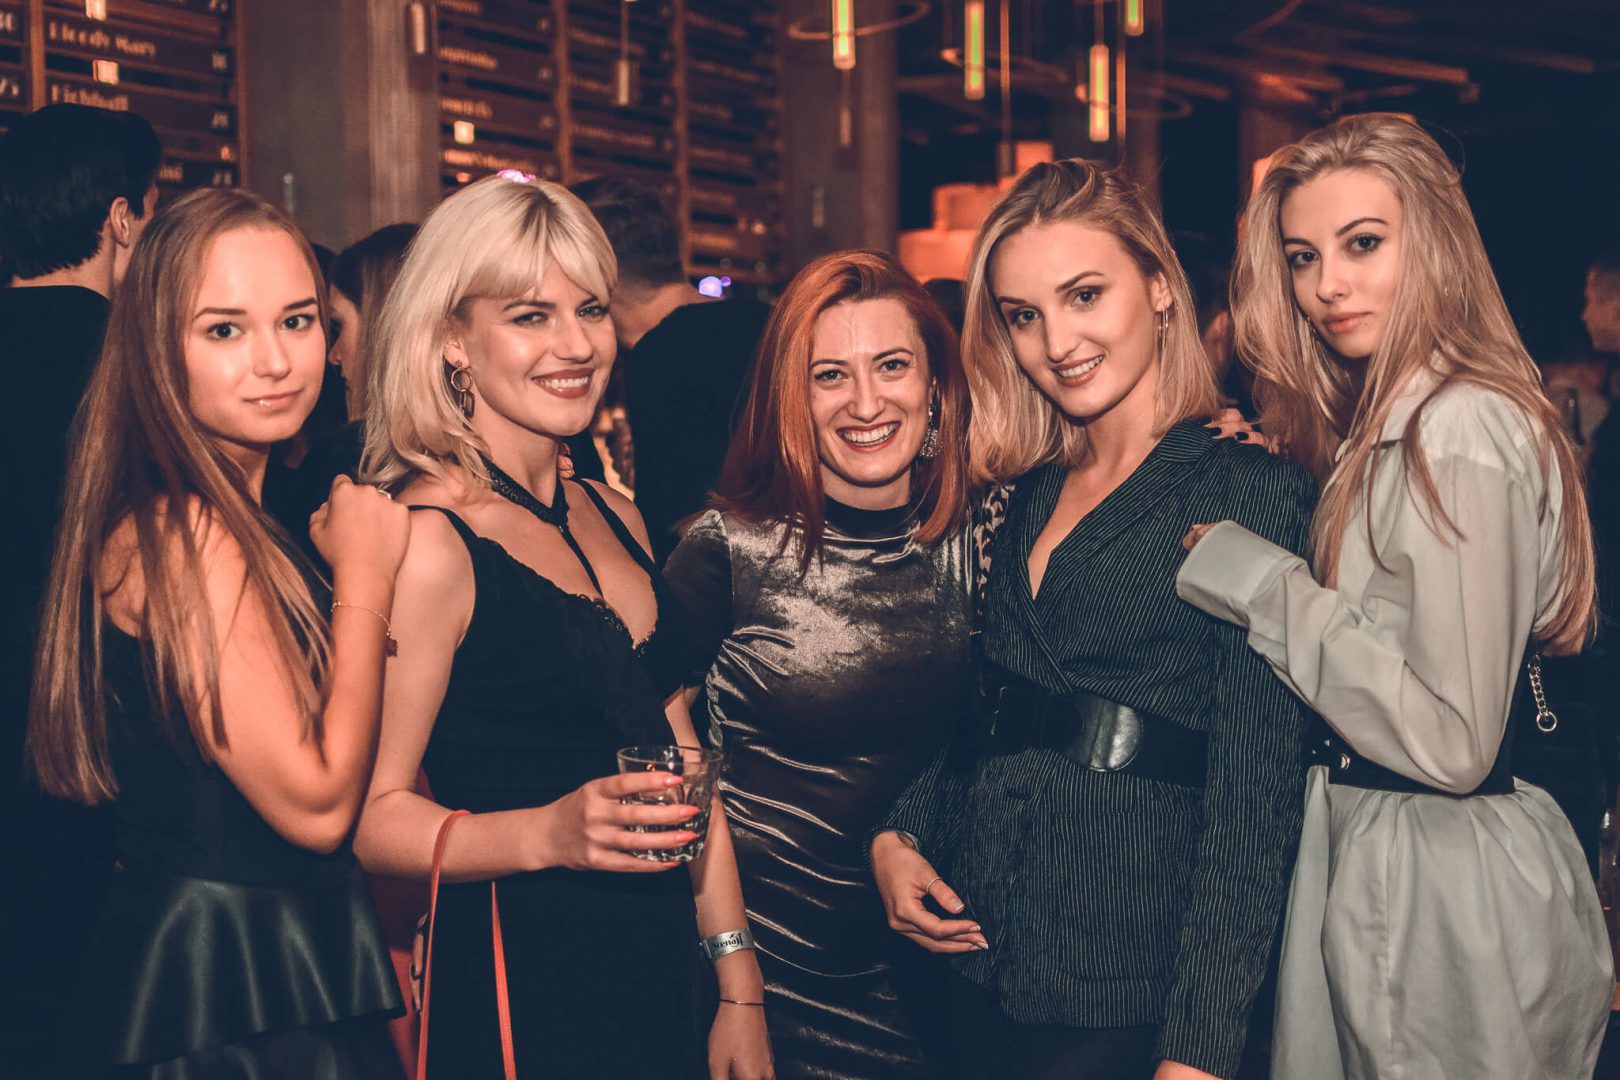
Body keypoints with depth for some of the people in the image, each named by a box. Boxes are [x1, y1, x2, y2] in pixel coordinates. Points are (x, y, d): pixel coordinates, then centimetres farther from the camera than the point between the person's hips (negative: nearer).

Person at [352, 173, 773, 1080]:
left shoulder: (617, 520, 10)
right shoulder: (430, 542, -13)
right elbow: (373, 816, -15)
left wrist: (740, 994, 10)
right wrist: (548, 835, -30)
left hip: (666, 980, 7)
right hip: (519, 999, -7)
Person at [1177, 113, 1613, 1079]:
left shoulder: (1461, 435, -20)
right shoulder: (1388, 424, 11)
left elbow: (1453, 743, -24)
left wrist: (1253, 580, -20)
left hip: (1444, 898, -9)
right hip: (1374, 853, 9)